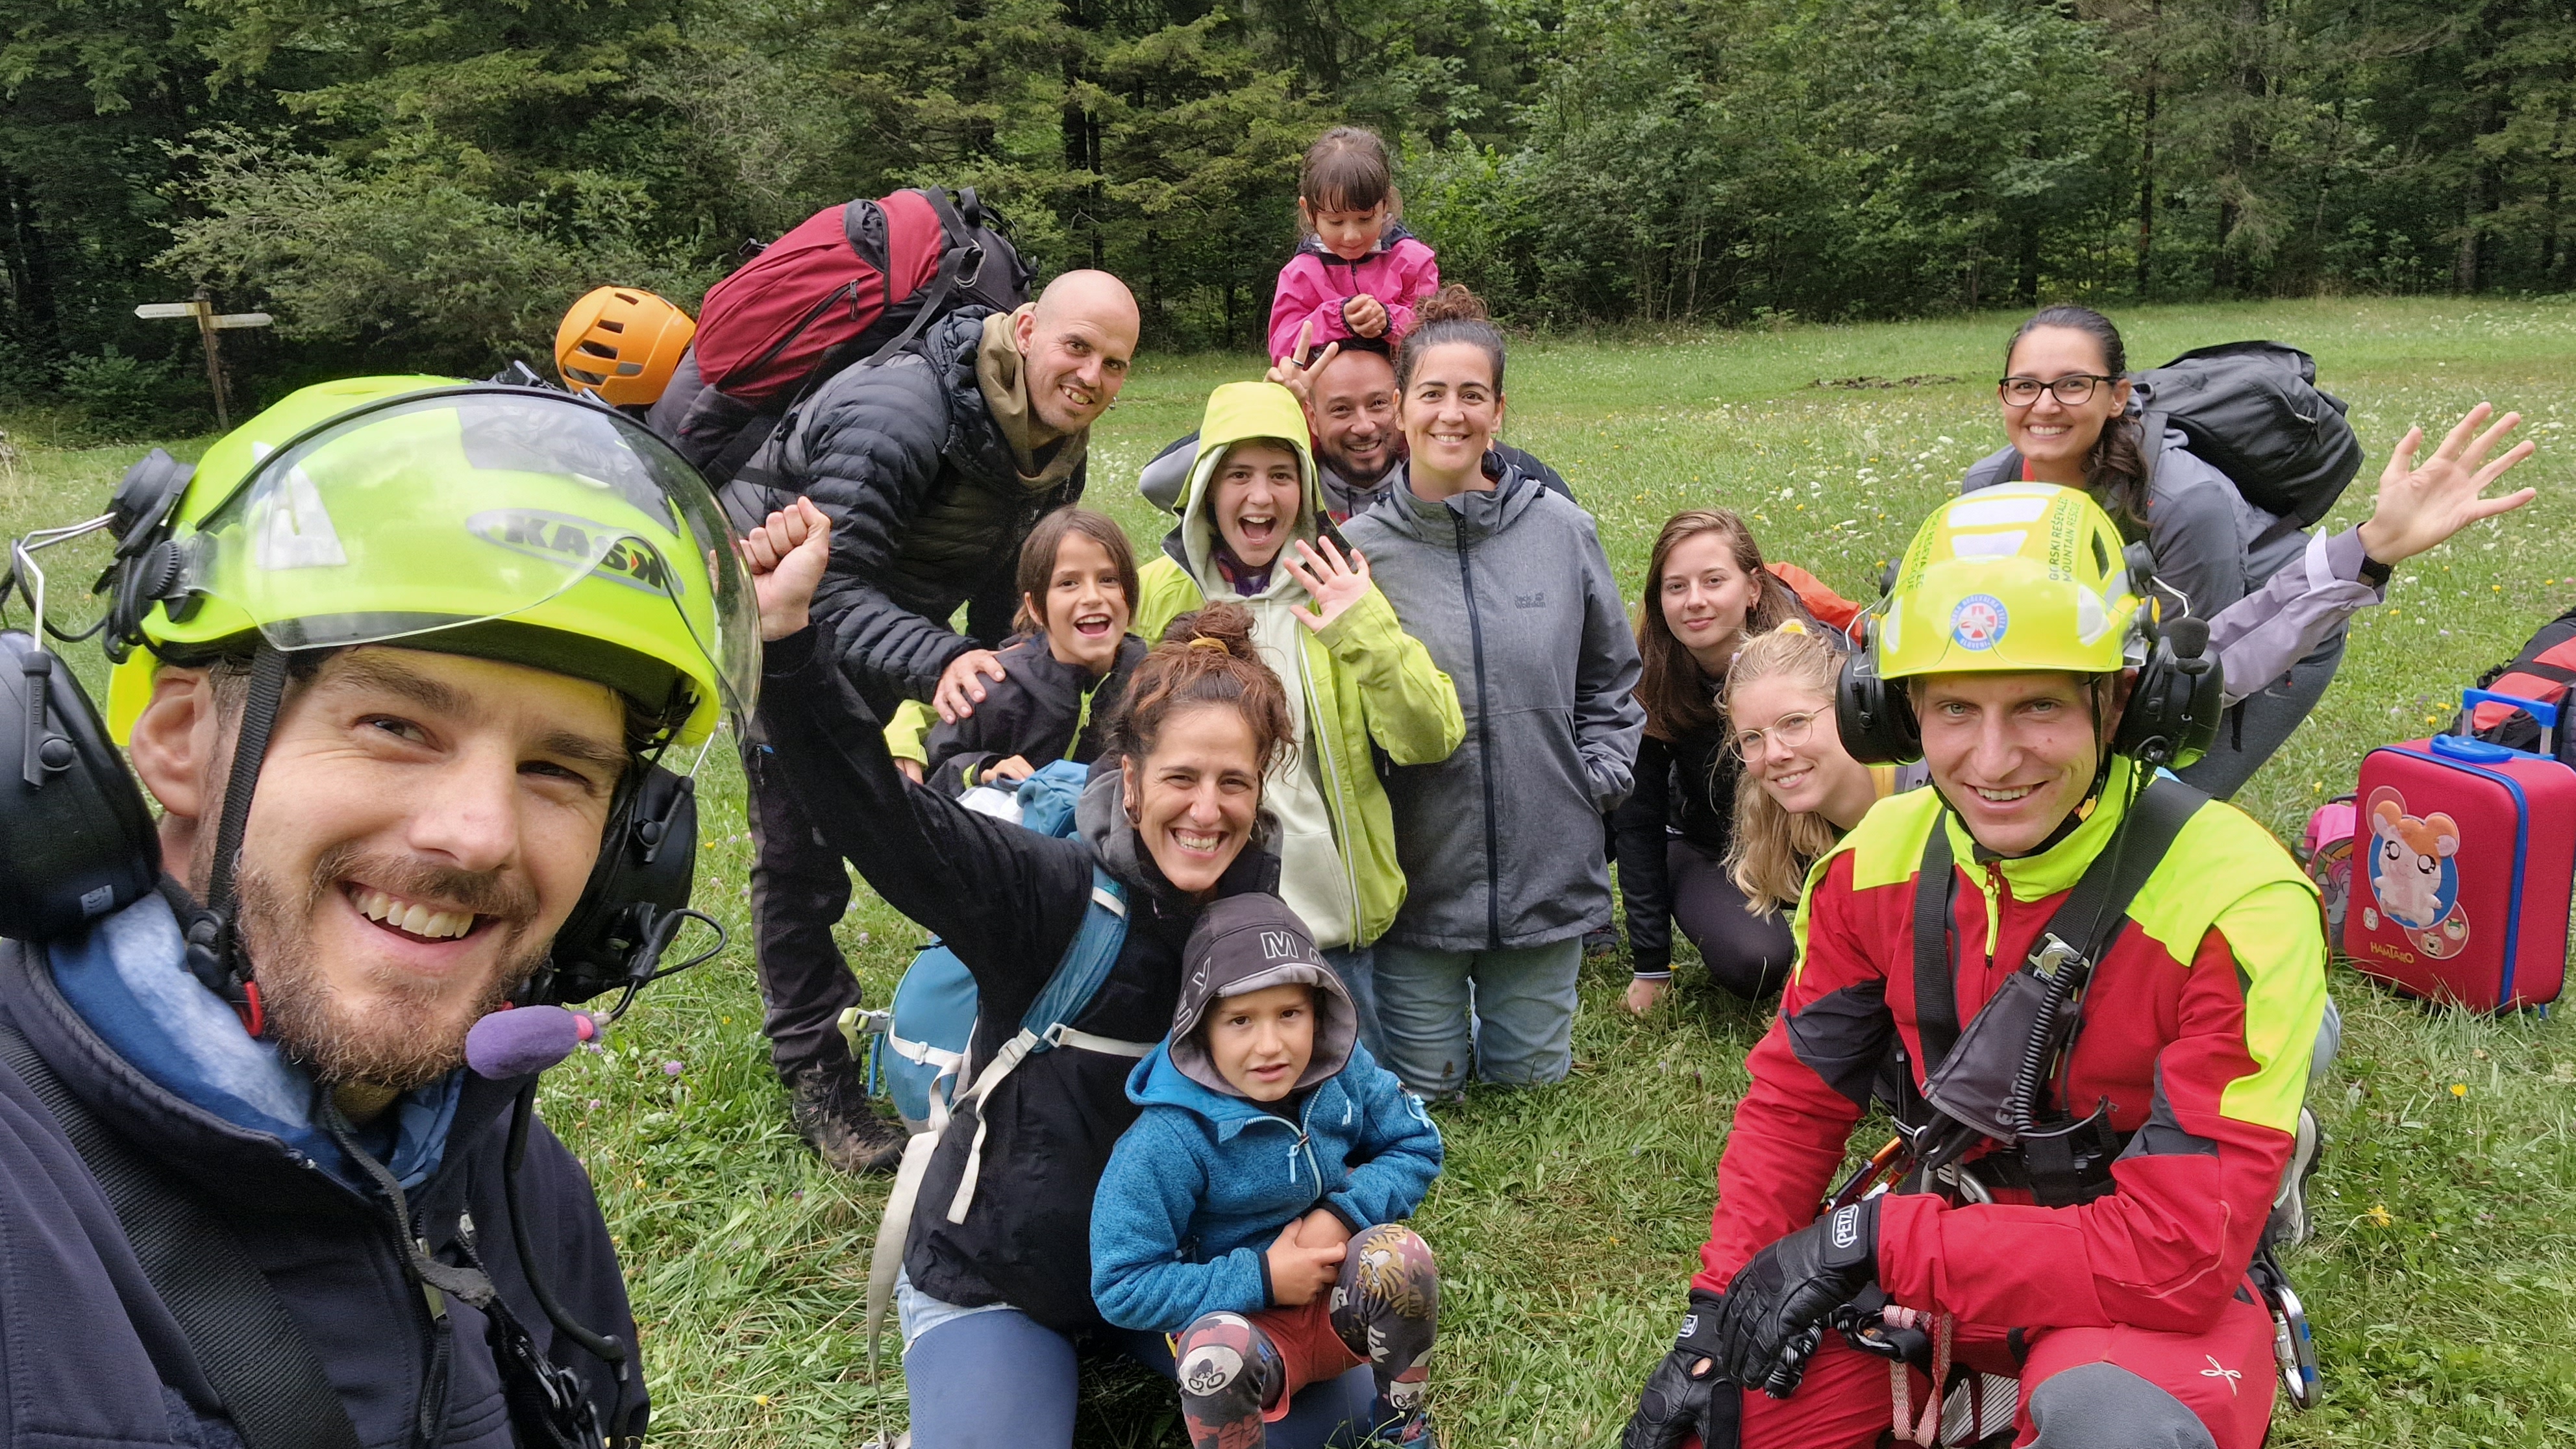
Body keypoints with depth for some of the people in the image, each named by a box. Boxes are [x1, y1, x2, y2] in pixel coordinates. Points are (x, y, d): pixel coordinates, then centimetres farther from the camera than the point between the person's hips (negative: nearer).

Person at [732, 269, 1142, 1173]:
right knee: (800, 843, -6)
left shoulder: (1059, 441, -9)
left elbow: (1008, 587, 5)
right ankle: (814, 1072, 6)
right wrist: (938, 663, -56)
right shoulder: (898, 414, -36)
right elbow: (830, 588, -42)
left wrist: (998, 678, 8)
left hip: (893, 621, 8)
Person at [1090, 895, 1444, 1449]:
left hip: (1350, 1305, 4)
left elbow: (1417, 1147, 1)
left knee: (1399, 1250, -28)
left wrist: (1344, 1214, -18)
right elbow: (1121, 1287, -20)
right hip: (1242, 1315, -4)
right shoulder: (1167, 1140, -23)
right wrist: (1262, 1279, -24)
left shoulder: (1344, 1072, -11)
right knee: (1218, 1352, -38)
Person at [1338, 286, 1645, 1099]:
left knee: (1530, 1076, 18)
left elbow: (1612, 679, 10)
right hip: (1417, 876, -1)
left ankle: (1504, 1024, 48)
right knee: (1423, 1088, 13)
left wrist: (1601, 779, 0)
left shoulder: (1562, 531, -1)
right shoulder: (1363, 547, -7)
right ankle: (1439, 1024, 43)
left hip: (1548, 871, 2)